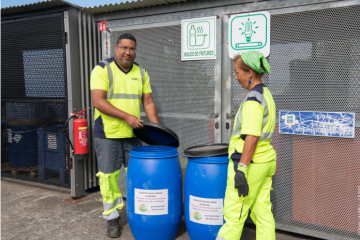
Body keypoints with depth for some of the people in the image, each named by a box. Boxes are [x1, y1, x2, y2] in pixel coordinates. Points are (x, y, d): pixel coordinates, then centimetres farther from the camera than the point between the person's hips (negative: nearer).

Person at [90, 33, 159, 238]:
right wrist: (127, 116, -21)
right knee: (109, 177, 3)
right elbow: (98, 101, -16)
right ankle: (113, 218, 20)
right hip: (108, 134, -4)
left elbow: (148, 102, 9)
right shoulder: (102, 69, -6)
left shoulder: (141, 73, 9)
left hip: (133, 134, 4)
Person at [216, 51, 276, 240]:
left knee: (234, 214, 3)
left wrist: (241, 169, -22)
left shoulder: (253, 98, -17)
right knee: (263, 213, 14)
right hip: (266, 160, 10)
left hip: (251, 162, -9)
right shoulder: (266, 94, 13)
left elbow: (252, 137, -23)